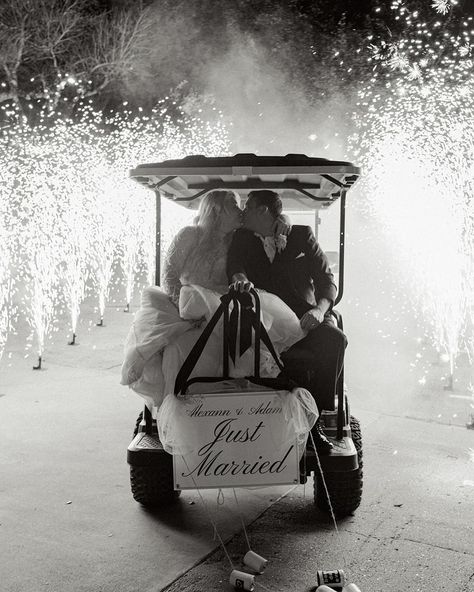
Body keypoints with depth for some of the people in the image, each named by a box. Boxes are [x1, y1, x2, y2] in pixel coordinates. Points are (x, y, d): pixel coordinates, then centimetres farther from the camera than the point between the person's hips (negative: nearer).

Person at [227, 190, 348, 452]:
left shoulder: (302, 235, 11)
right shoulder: (242, 238, 16)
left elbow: (326, 278, 5)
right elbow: (233, 263, -4)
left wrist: (320, 309, -16)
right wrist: (239, 277, -30)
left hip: (305, 319, 1)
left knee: (335, 339, -31)